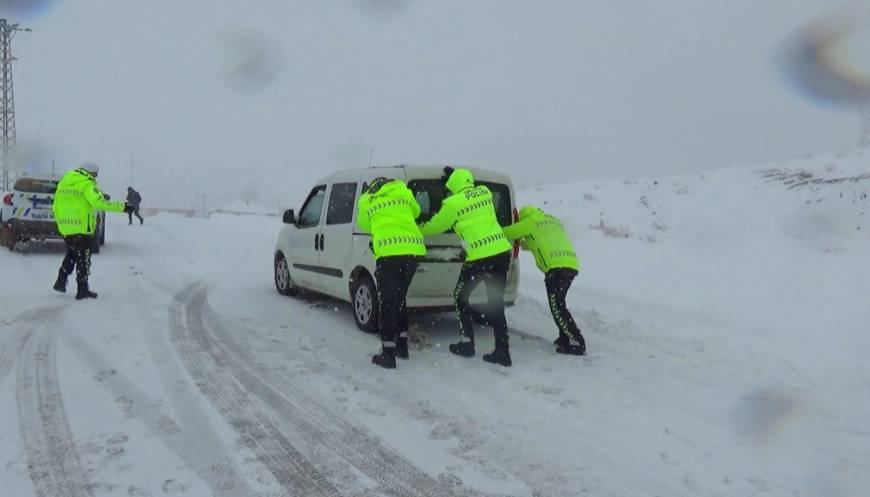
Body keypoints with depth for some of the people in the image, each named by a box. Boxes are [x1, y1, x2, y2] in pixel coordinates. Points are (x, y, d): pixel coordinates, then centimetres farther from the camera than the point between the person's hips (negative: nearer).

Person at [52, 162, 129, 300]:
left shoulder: (63, 182, 13)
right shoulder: (87, 185, -11)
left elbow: (55, 205, 16)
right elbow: (100, 204, -24)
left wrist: (60, 221, 26)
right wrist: (122, 207, -23)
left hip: (65, 228, 7)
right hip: (82, 227, -7)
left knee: (71, 254, 26)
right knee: (83, 258, 3)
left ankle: (61, 282, 25)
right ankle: (82, 290, 8)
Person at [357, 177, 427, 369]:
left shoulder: (366, 200, 14)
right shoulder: (403, 191, 18)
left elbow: (364, 225, 23)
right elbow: (416, 212, 30)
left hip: (388, 251, -4)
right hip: (414, 248, 4)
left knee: (387, 302, 3)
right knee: (399, 298, 19)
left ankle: (388, 353, 2)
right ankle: (402, 345, 27)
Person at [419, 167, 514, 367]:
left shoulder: (452, 204, -4)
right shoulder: (484, 192, 11)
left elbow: (434, 226, 9)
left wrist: (417, 228, 28)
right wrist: (455, 174, 39)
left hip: (480, 258, -6)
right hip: (503, 252, 6)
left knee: (460, 298, 16)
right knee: (496, 304, 13)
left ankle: (467, 344, 18)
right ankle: (502, 352, 11)